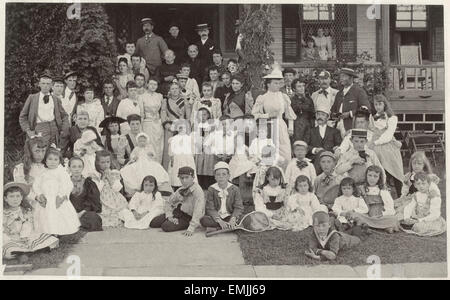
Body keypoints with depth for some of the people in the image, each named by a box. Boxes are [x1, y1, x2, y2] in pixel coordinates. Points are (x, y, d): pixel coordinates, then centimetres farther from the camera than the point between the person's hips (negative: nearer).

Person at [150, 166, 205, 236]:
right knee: (153, 223, -4)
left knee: (166, 227, -28)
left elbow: (198, 212, -29)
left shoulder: (198, 191, -20)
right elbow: (168, 203, 12)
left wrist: (191, 229, -36)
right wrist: (170, 217, -6)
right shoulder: (180, 190, 5)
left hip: (188, 217, -7)